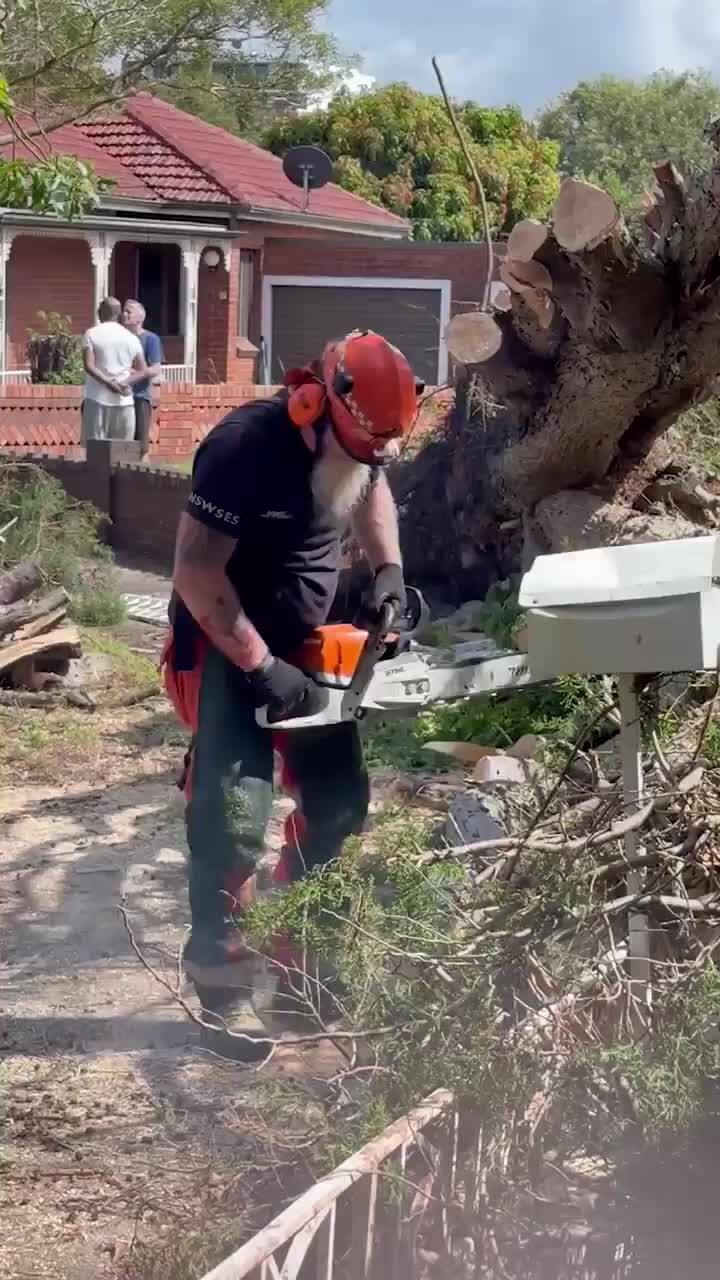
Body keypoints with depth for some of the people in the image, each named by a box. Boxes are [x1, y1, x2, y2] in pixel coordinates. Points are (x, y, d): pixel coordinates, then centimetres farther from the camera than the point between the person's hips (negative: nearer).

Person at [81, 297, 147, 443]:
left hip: (97, 399, -2)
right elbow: (143, 371, 6)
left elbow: (89, 366, -13)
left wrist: (108, 382, -15)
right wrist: (124, 382, -5)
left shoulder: (91, 334, 0)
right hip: (124, 400, 2)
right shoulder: (131, 338, 9)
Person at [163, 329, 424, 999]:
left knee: (338, 799, 10)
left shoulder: (358, 443, -7)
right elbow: (196, 574, -27)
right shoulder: (244, 448, -28)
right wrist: (262, 667, -26)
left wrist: (388, 568, 2)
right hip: (226, 648, -7)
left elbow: (372, 488, 18)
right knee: (235, 814, -15)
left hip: (305, 645, 7)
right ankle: (215, 967, -2)